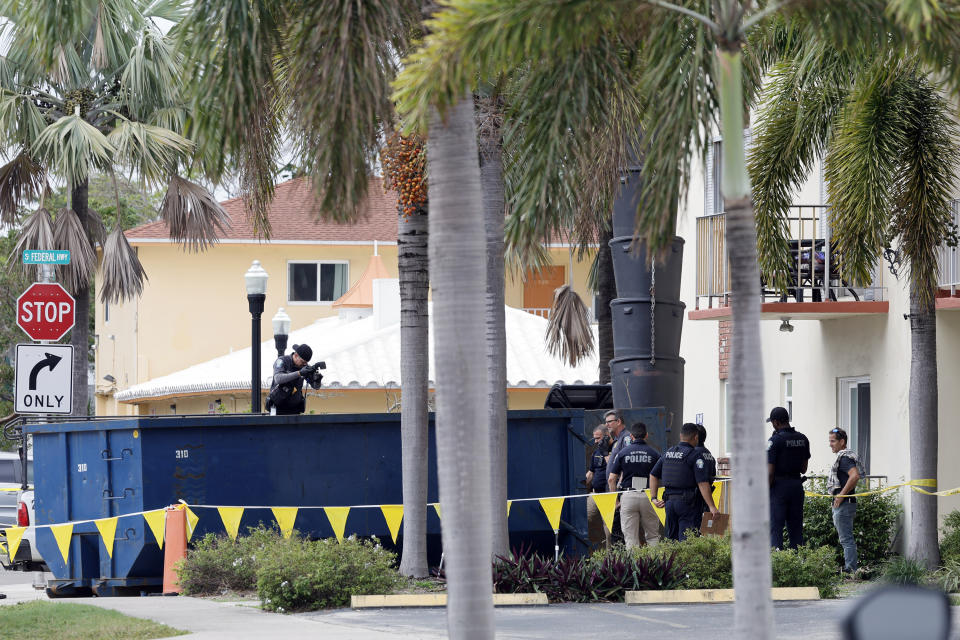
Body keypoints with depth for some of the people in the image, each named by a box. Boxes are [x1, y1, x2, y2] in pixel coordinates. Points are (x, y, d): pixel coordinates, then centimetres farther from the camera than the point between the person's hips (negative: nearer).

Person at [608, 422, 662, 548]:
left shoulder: (623, 453, 2)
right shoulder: (653, 454, 2)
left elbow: (611, 479, 2)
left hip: (628, 495, 0)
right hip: (648, 495, 0)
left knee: (630, 538, 2)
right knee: (652, 536, 10)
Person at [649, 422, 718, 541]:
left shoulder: (668, 453, 12)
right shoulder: (695, 455, -10)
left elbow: (653, 475, 18)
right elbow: (702, 483, -16)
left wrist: (653, 498, 20)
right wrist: (711, 507, -15)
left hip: (669, 502, 6)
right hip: (688, 503, -6)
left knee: (672, 538, 15)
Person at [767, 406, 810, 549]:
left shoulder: (775, 440, -13)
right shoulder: (803, 439, 7)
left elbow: (770, 472, -15)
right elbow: (803, 469, 14)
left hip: (779, 485, -6)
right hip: (797, 485, 6)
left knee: (775, 528, -4)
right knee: (796, 528, 10)